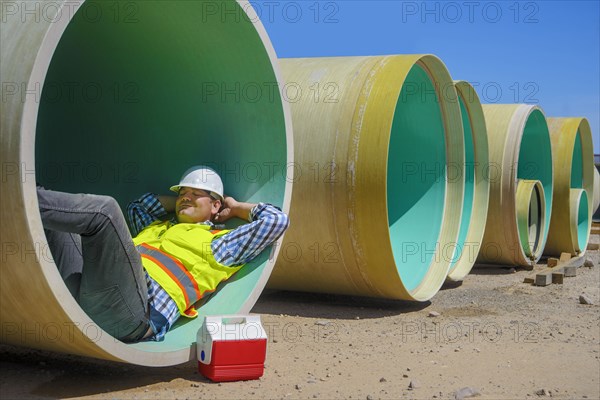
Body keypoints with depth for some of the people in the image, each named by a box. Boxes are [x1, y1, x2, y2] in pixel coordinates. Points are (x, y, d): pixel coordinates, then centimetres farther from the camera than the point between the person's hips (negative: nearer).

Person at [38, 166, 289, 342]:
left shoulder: (217, 243, 18)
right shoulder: (158, 226, 39)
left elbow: (276, 220, 11)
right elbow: (137, 207, 58)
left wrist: (237, 208, 27)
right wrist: (176, 203, 47)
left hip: (132, 311, -7)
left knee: (104, 208, -25)